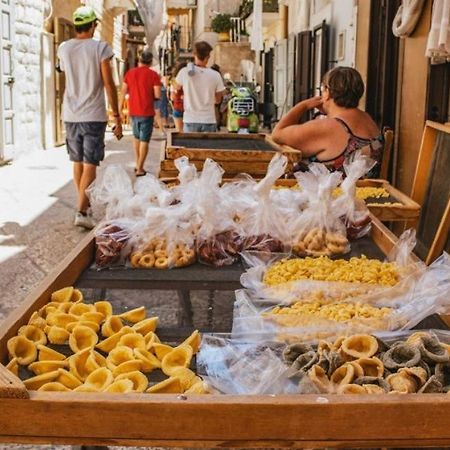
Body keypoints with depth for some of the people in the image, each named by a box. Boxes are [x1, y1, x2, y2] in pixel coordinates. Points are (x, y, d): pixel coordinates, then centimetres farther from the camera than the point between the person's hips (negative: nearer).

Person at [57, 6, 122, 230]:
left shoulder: (64, 48, 5)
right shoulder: (100, 48, -8)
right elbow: (109, 85, -10)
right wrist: (117, 117, -5)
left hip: (71, 115, 5)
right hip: (93, 115, -5)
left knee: (78, 163, 16)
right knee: (90, 165, -4)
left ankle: (85, 206, 29)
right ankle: (82, 211, -13)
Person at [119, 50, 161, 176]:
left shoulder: (130, 73, 3)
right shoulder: (153, 75, -8)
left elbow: (123, 92, 4)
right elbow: (157, 95, -13)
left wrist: (119, 109, 11)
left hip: (133, 111, 4)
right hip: (147, 112, -4)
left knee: (136, 137, 22)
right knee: (144, 140, 3)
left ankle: (137, 164, 22)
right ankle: (140, 169, 1)